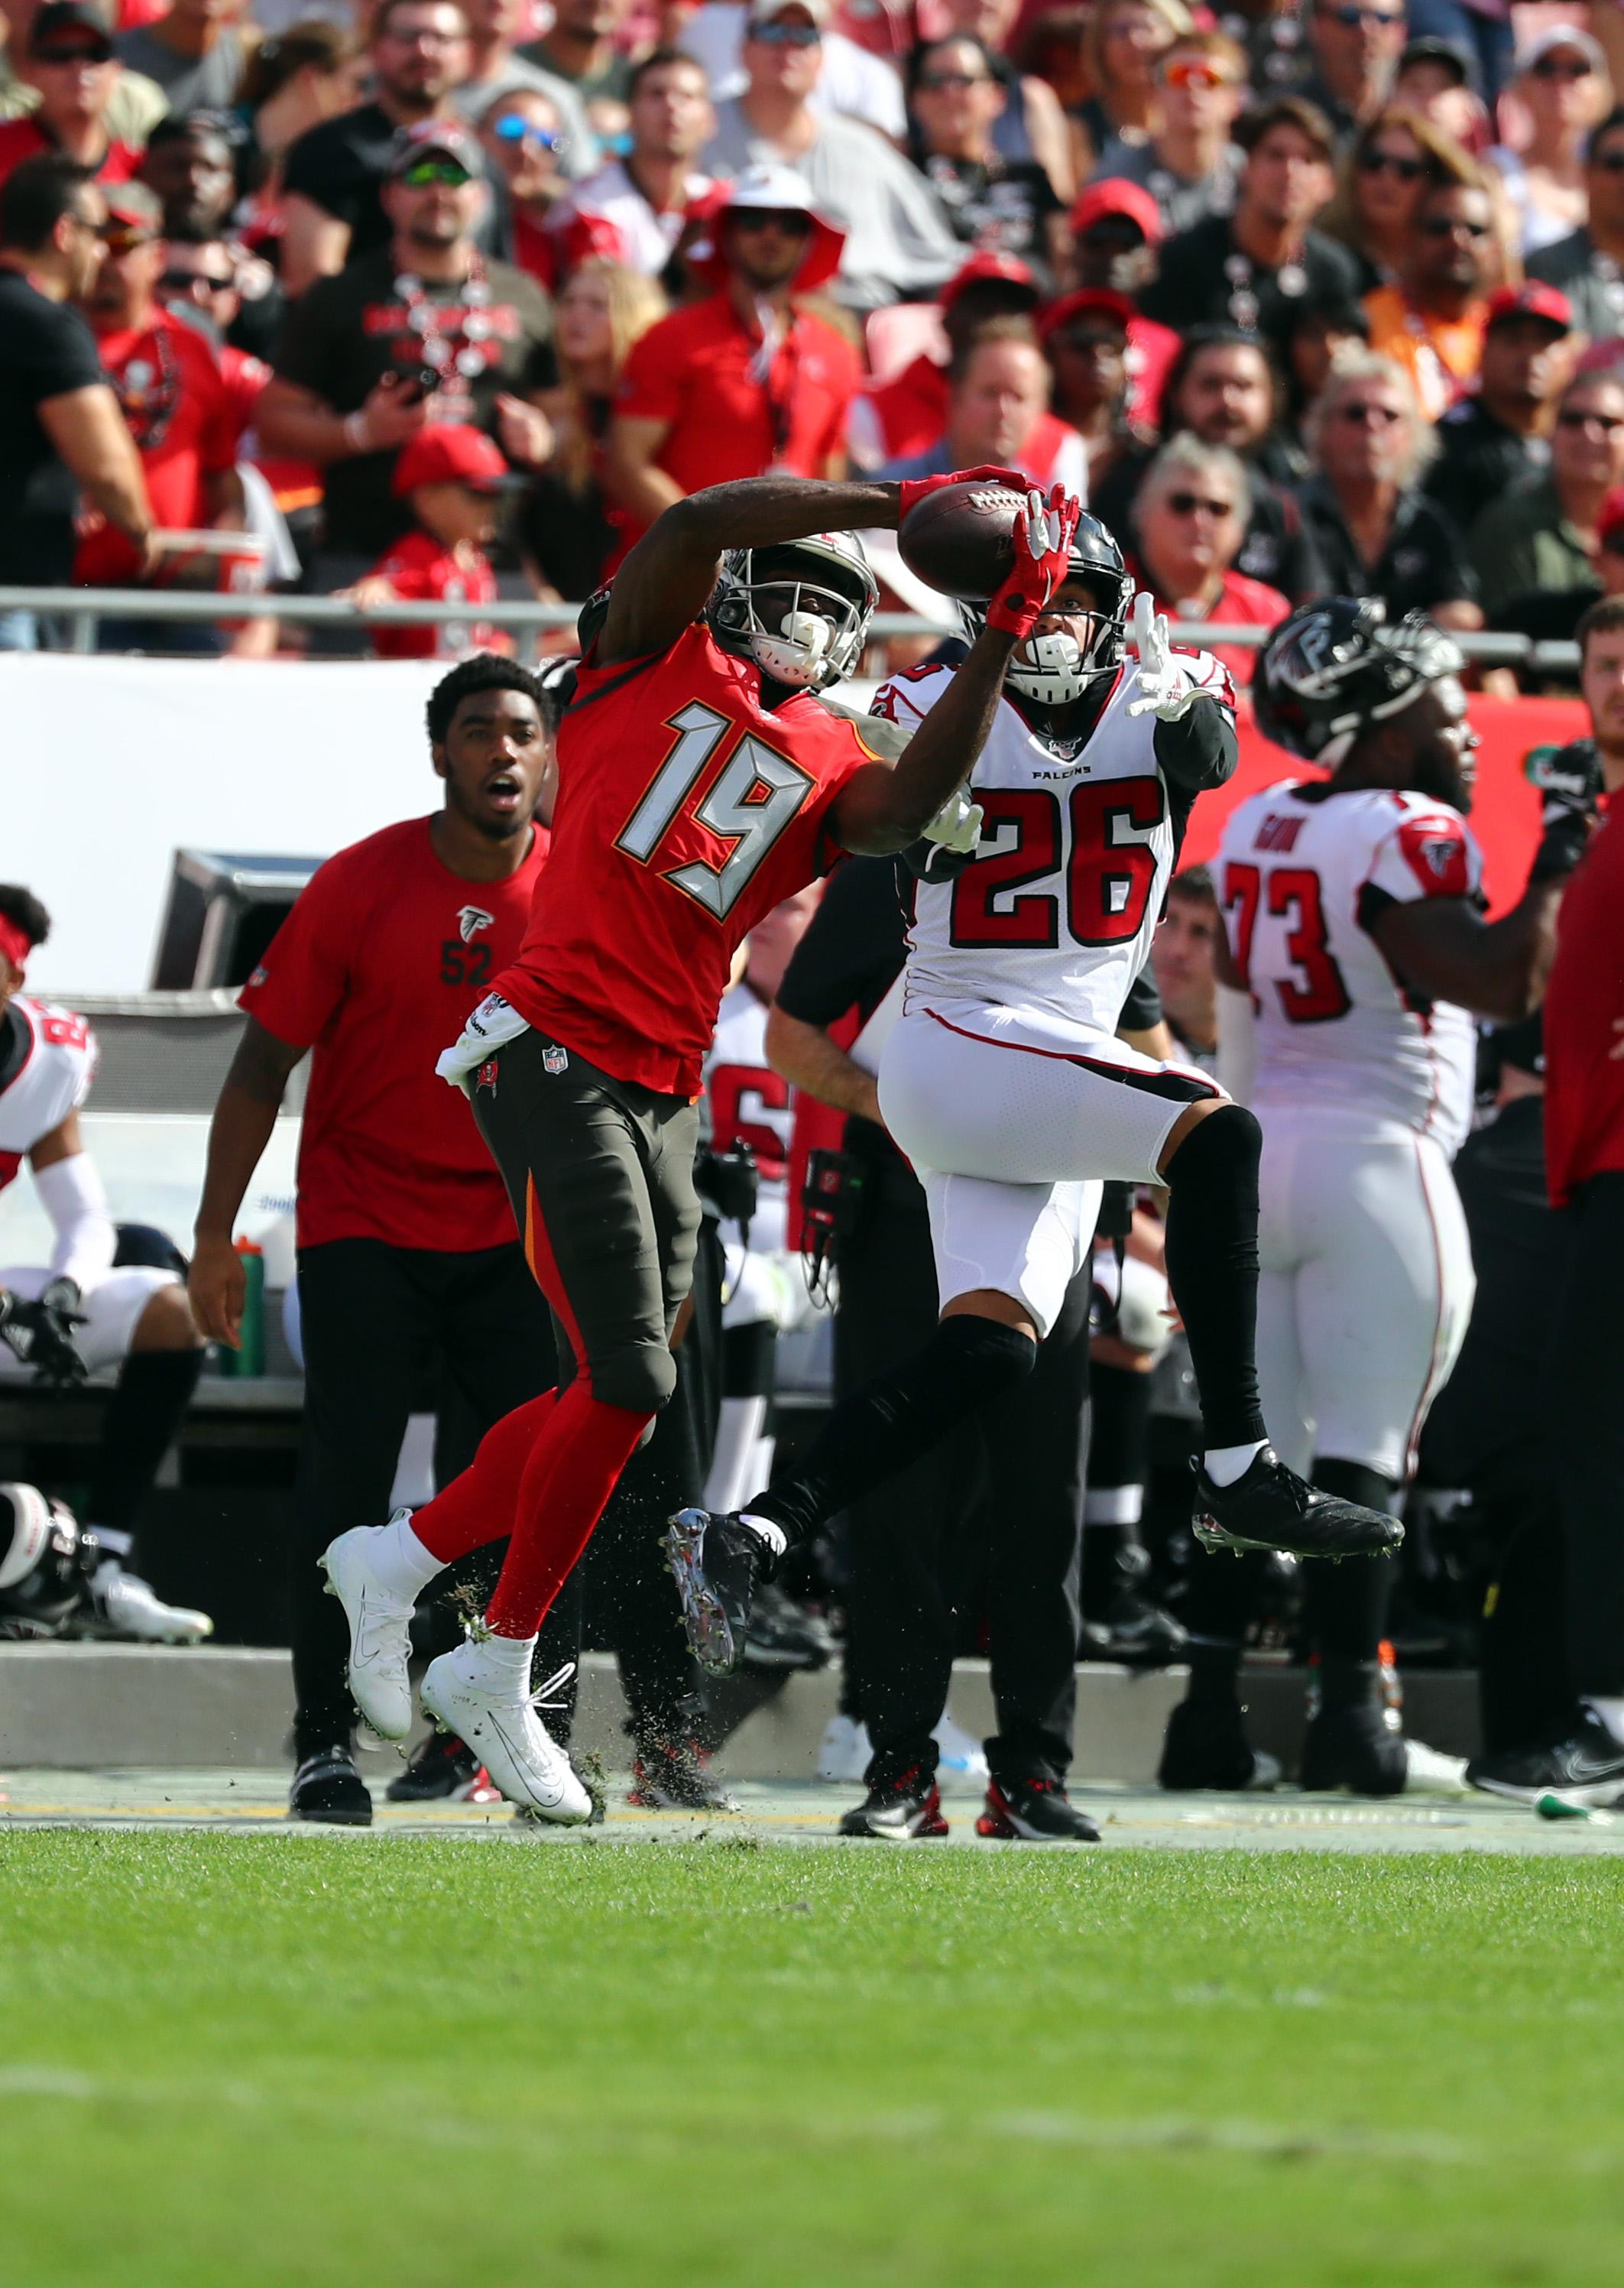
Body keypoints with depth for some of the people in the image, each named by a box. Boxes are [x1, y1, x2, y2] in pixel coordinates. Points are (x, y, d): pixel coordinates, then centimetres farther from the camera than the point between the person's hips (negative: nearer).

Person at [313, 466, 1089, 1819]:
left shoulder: (832, 763, 15)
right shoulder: (655, 656, 6)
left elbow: (906, 813, -9)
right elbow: (697, 526, -13)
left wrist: (1004, 641, -13)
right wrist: (896, 507, -14)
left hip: (665, 1094, 6)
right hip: (554, 1051, -6)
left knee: (621, 1398, 7)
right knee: (628, 1380, -12)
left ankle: (400, 1560, 29)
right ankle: (501, 1675, 3)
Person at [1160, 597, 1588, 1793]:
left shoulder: (1258, 829, 12)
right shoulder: (1408, 836, -13)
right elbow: (1504, 982, -21)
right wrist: (1555, 869, -10)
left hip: (1258, 1156, 7)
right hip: (1375, 1165, -7)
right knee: (1362, 1456, -5)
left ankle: (1210, 1708, 5)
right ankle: (1348, 1714, -5)